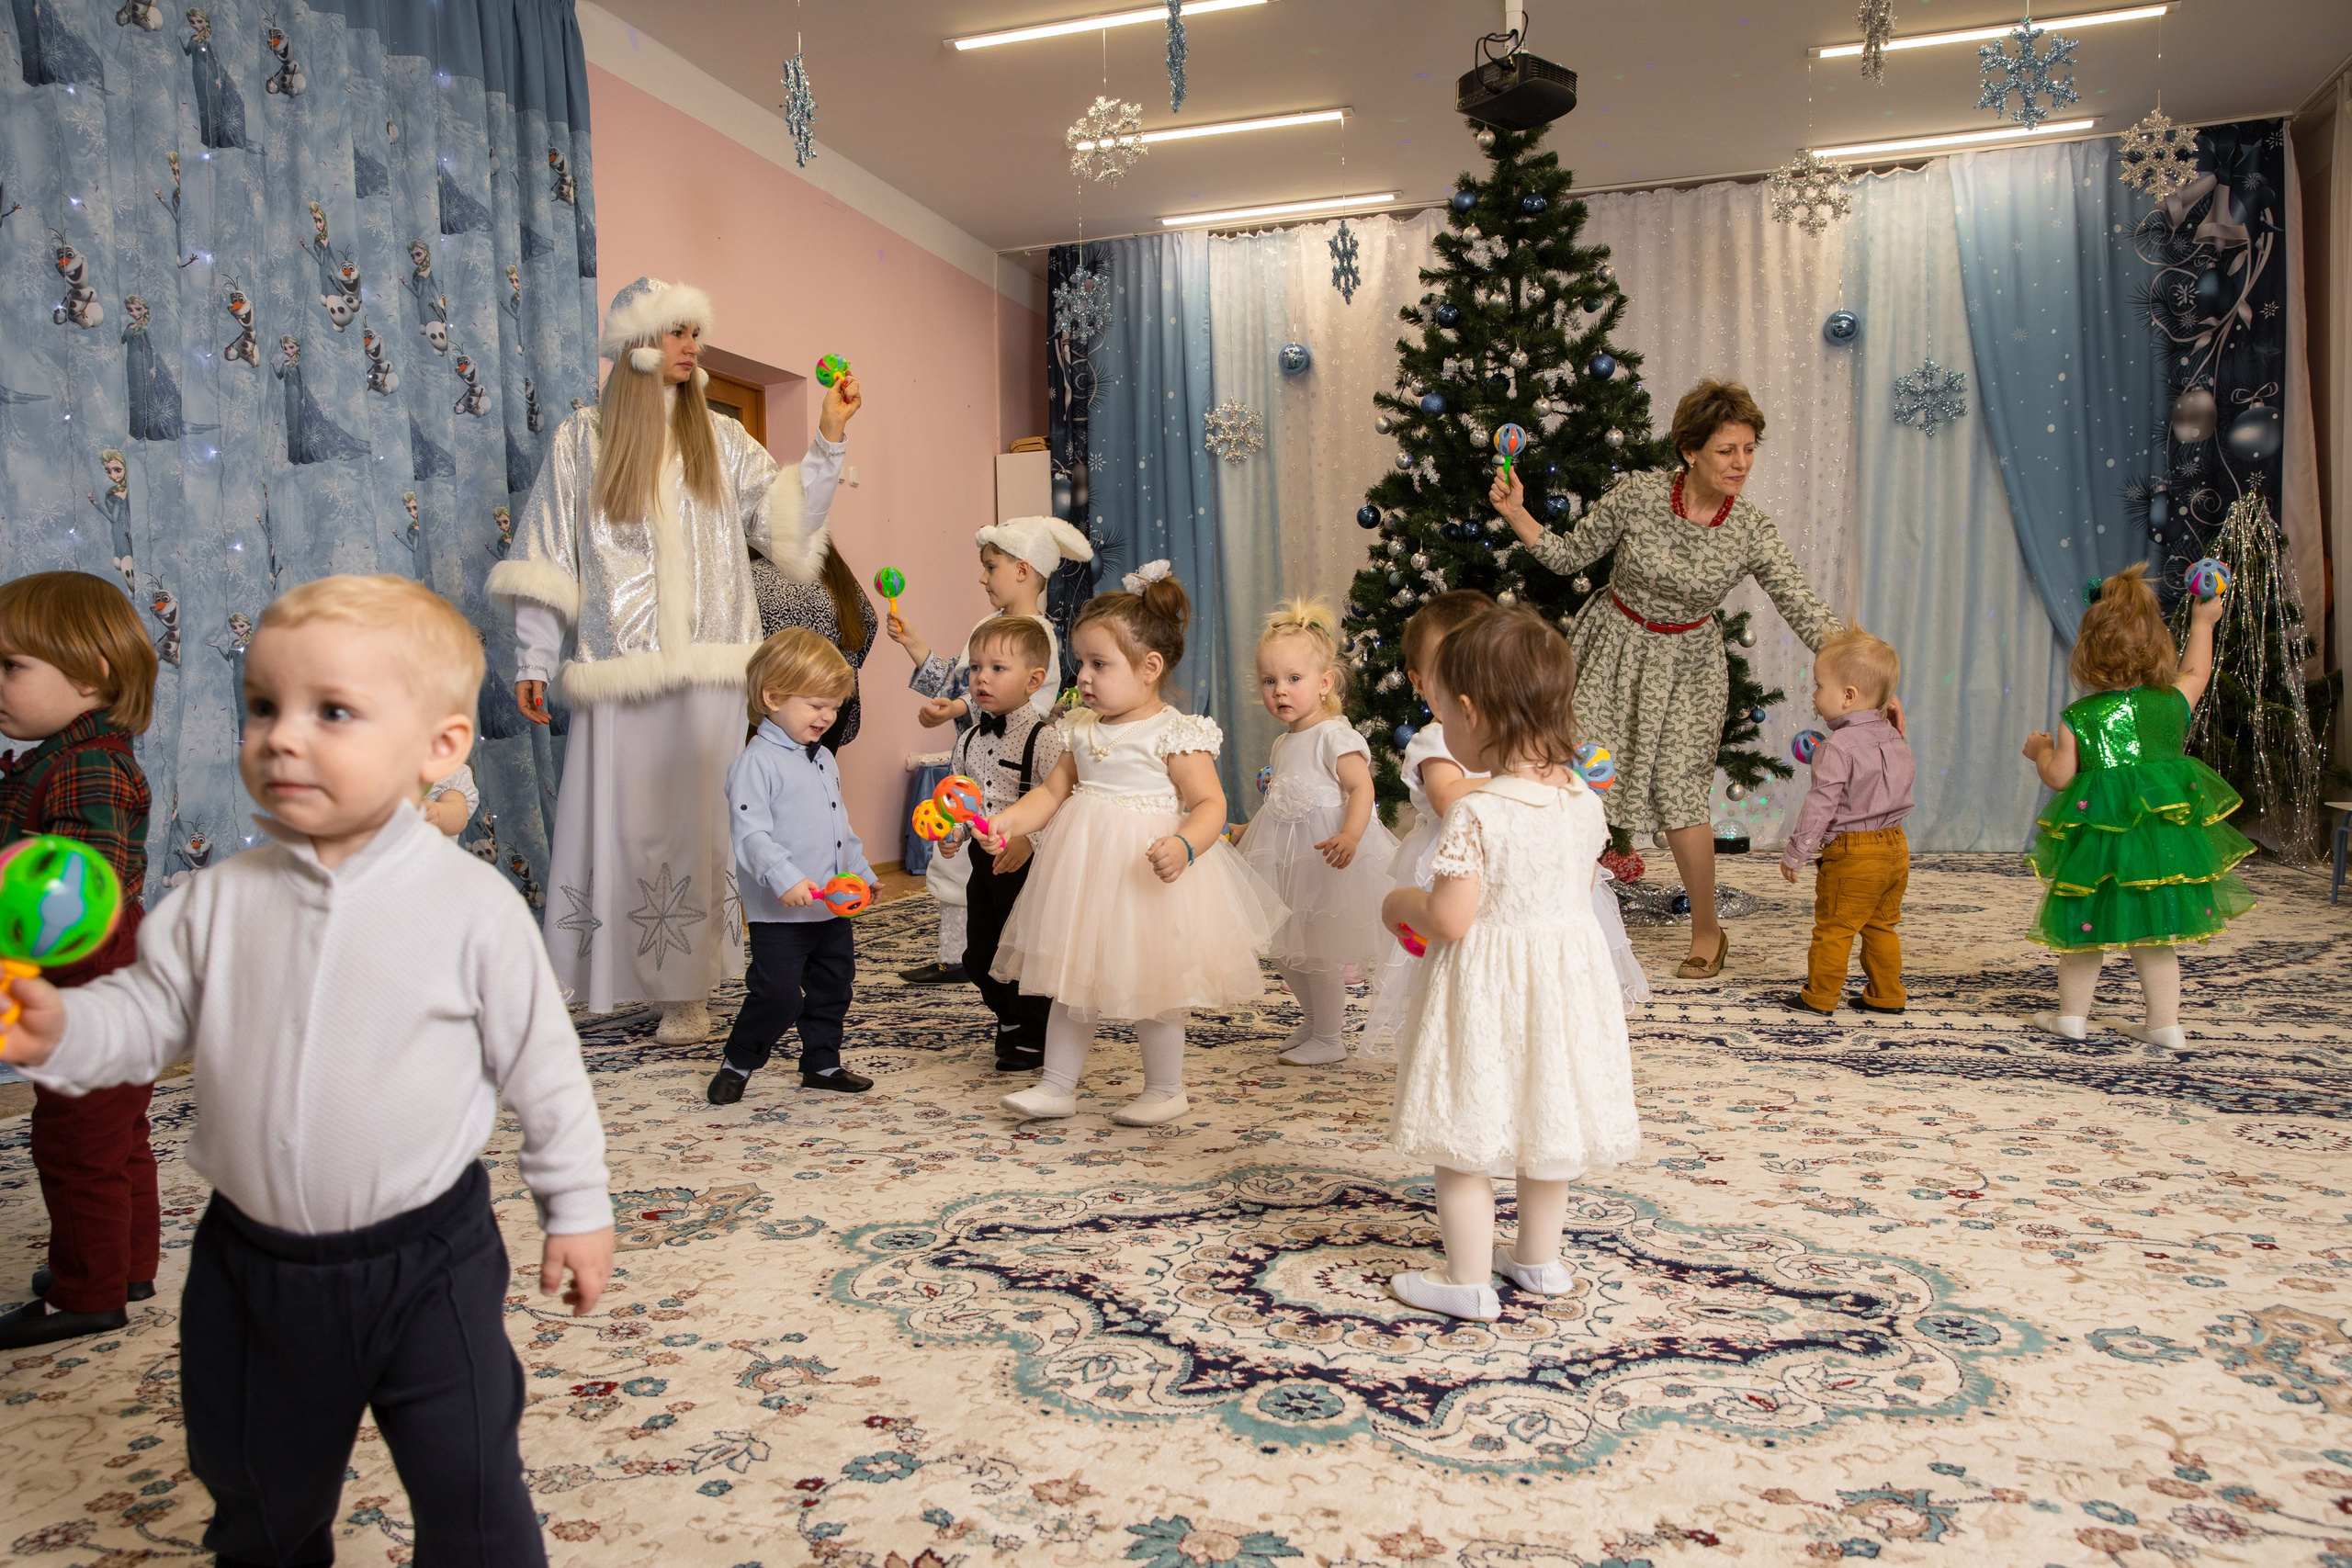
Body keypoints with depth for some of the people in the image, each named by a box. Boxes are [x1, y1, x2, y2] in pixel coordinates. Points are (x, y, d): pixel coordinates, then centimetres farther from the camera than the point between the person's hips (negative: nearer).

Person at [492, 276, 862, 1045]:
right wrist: (532, 661, 2)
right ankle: (613, 979, 12)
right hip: (619, 669, -1)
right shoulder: (582, 439, 7)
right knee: (616, 822, 0)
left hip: (708, 671, 1)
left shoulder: (720, 439, 12)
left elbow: (788, 520, 3)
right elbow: (547, 558, 6)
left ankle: (685, 990, 8)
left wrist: (828, 441, -4)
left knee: (695, 824, 1)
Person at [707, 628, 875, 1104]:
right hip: (780, 913, -8)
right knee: (778, 995, -6)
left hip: (832, 907, 8)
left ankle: (822, 1064, 31)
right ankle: (738, 1063, 15)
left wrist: (861, 873, 24)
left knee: (833, 989, 16)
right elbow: (749, 833, -23)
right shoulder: (757, 762, -14)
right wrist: (785, 879, -33)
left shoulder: (824, 760, 13)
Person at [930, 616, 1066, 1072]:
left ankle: (1033, 1039, 21)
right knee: (979, 954, 15)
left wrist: (1029, 841, -27)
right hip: (984, 862, 7)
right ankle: (1008, 1020, 38)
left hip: (1030, 864, -7)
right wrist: (950, 832, 0)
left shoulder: (1044, 739, -15)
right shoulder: (969, 740, 7)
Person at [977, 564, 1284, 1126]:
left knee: (1150, 983, 6)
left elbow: (1210, 804, -17)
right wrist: (1008, 821, -5)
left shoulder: (1175, 734, -13)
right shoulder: (1083, 730, 8)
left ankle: (1165, 1090, 25)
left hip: (1146, 871, -7)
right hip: (1084, 868, 7)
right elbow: (1053, 791, 11)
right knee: (1072, 979, 14)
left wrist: (1183, 846, -35)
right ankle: (1056, 1086, 27)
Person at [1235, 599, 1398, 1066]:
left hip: (1324, 858, -9)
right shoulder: (1284, 742, 13)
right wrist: (1250, 830, 27)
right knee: (1283, 949, 16)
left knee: (1319, 951, -1)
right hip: (1286, 856, 9)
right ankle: (1312, 1019, 35)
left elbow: (1362, 787, -24)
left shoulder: (1335, 736, -15)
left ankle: (1328, 1040, 14)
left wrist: (1349, 836, -38)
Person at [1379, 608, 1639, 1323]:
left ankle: (1469, 1282, 17)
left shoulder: (1476, 813, -23)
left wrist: (1400, 903, -3)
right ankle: (1539, 1258, 36)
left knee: (1466, 1138, 8)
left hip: (1488, 986, -7)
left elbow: (1449, 920, -23)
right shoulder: (1584, 801, -3)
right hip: (1567, 970, 7)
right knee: (1544, 1124, 22)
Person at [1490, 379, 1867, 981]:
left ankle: (1707, 931, 16)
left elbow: (1805, 611, -14)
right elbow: (1572, 555, -4)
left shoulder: (1751, 531, -14)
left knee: (1677, 792, -4)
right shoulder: (1638, 495, -16)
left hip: (1686, 666, 0)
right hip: (1614, 647, 0)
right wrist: (1516, 514, -17)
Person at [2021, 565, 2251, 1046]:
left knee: (2084, 922, 11)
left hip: (2101, 840, -3)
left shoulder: (2079, 718, -11)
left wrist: (2040, 750, 12)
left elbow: (2059, 777, -8)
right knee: (2154, 933, 13)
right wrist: (2202, 622, 34)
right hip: (2167, 838, 3)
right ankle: (2165, 1023, 19)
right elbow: (2197, 672, 21)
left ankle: (2072, 1014, 20)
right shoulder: (2174, 702, 0)